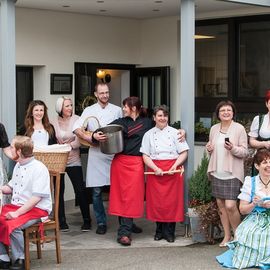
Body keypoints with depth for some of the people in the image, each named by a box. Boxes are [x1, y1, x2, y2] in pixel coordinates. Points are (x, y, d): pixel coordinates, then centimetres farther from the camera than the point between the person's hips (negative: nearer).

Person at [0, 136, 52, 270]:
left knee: (12, 226, -32)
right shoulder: (18, 166, 13)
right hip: (15, 206, 8)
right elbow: (11, 187, 28)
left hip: (36, 209, -8)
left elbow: (37, 197, -19)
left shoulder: (39, 168, -14)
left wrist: (17, 213, -25)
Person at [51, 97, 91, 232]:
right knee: (59, 191, 5)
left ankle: (86, 221, 9)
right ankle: (62, 221, 15)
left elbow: (79, 140, -8)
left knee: (80, 190, -3)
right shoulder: (53, 123, 4)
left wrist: (70, 145, -24)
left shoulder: (76, 120, -2)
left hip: (73, 161, -2)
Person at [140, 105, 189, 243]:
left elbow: (184, 153, 2)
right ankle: (159, 230, 16)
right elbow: (145, 155, 3)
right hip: (155, 171, 1)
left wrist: (175, 166, -12)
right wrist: (155, 168, -12)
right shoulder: (149, 134, 8)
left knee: (172, 201, -2)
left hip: (173, 171, -1)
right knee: (156, 201, 1)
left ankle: (169, 231, 9)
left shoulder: (175, 133, 6)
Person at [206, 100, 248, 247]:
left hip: (232, 173, -5)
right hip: (217, 172, 5)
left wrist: (233, 148, -23)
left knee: (230, 206, -12)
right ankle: (227, 235, 22)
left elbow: (244, 152, -4)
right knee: (220, 204, 9)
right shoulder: (214, 128, 10)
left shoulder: (239, 128, -5)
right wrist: (209, 149, 0)